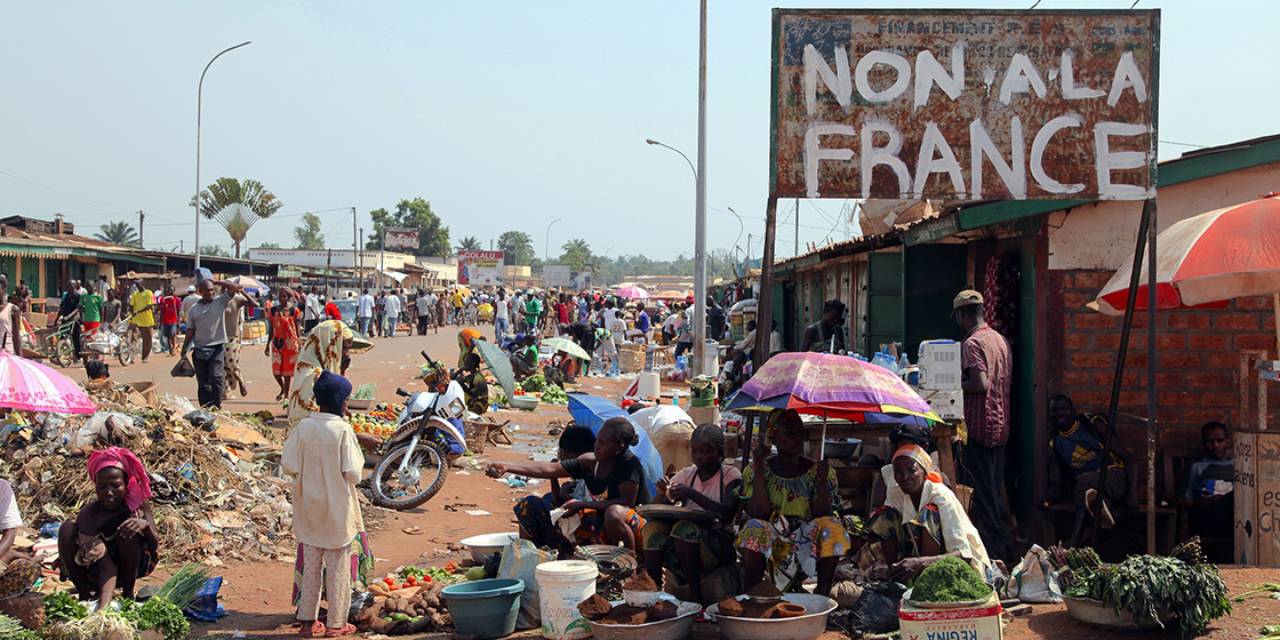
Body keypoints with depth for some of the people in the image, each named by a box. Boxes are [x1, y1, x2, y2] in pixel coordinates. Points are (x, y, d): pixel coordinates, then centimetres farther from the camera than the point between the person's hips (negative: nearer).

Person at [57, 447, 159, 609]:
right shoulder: (89, 515, -26)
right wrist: (103, 607, -49)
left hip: (135, 565, 1)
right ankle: (85, 594, -10)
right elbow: (106, 566, -33)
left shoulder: (137, 502, -19)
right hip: (98, 571, -1)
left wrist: (146, 526, -42)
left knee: (129, 530, -31)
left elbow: (155, 545, -18)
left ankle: (128, 592, -8)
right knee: (68, 529, -25)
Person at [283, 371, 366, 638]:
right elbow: (353, 473, -18)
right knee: (338, 566, 8)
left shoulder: (303, 427, -6)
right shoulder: (343, 429, -17)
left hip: (309, 506, 4)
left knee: (310, 563, 15)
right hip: (337, 509, -4)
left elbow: (288, 465, -6)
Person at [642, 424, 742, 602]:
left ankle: (697, 597, -25)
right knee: (653, 527, -22)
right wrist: (663, 494, -15)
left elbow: (728, 513, -18)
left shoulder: (731, 475, -1)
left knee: (684, 527, -33)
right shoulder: (686, 475, 12)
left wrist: (691, 493, -23)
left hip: (719, 544, -4)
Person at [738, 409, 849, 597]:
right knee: (754, 529, -31)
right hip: (768, 549, -1)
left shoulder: (815, 470, 3)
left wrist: (821, 481, -20)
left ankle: (823, 595, -21)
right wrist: (759, 470, -19)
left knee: (831, 529, -25)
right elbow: (759, 514, -14)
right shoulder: (755, 471, 1)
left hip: (807, 548, 1)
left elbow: (822, 516, -7)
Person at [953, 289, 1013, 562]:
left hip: (979, 427, -9)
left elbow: (981, 384, -25)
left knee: (979, 491, -3)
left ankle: (990, 549, -2)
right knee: (995, 489, 16)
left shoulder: (972, 343, -15)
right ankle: (1003, 544, 22)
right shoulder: (1000, 339, 12)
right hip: (1000, 425, 9)